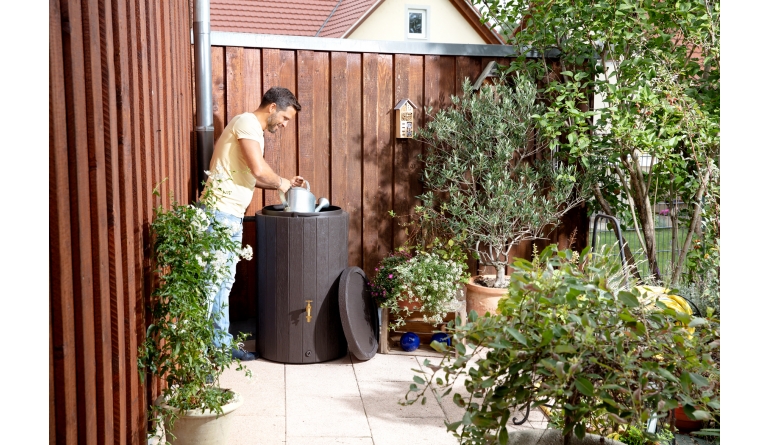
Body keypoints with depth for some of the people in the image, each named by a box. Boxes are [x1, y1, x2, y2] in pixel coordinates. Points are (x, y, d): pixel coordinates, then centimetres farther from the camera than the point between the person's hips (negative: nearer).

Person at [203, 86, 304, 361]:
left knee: (224, 282, 14)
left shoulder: (255, 131, 20)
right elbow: (258, 169, -22)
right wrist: (280, 182, -4)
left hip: (232, 216, 10)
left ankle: (222, 343, 23)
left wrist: (284, 183, 16)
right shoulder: (247, 122, -10)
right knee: (211, 282, -7)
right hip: (221, 212, -10)